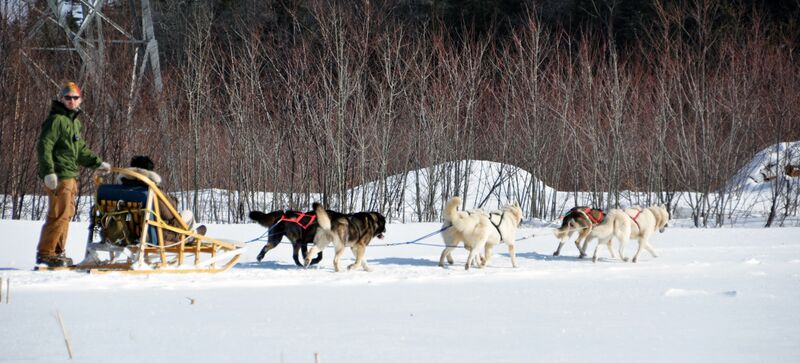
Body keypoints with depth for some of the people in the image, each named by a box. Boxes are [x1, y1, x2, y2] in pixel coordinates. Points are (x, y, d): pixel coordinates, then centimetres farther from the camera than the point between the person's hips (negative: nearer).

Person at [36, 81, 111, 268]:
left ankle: (58, 251, 21)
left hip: (71, 176, 10)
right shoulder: (56, 120, -10)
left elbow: (81, 149, 29)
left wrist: (98, 163, 23)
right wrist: (48, 172, -23)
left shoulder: (75, 122, 20)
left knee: (67, 214, 13)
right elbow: (44, 146, -17)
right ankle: (45, 253, -8)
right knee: (59, 214, -11)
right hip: (59, 176, -10)